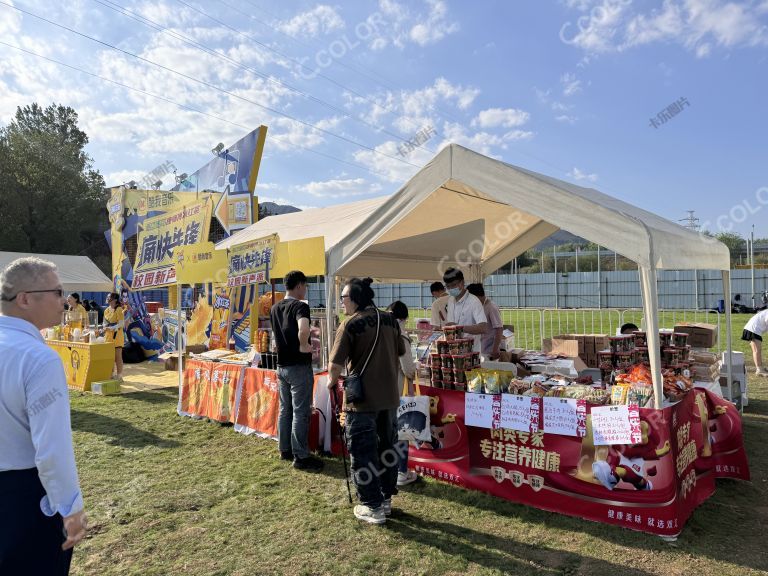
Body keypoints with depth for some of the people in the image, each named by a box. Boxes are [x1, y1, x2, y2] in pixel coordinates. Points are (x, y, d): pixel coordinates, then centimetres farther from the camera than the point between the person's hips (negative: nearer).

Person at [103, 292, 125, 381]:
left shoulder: (119, 309, -10)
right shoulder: (107, 310, 12)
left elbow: (121, 324, -14)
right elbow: (105, 322, 19)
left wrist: (111, 328, -21)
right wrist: (105, 327, -2)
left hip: (117, 335, -7)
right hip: (108, 335, 7)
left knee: (118, 357, -3)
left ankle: (119, 376, 2)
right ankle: (112, 375, 22)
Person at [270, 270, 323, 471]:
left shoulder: (275, 308, 8)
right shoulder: (300, 306, -17)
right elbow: (303, 330, -37)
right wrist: (304, 346, -21)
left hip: (282, 366, 8)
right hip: (299, 366, -8)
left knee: (285, 409, 16)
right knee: (300, 412, -1)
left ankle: (285, 449, 26)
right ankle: (300, 457, 5)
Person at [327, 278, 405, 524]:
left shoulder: (350, 324, -14)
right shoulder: (390, 320, 4)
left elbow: (336, 365, -17)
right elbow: (401, 353, 13)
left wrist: (332, 381, 3)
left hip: (362, 400, -6)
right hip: (390, 396, 6)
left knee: (363, 453, 7)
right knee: (387, 448, 19)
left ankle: (373, 507, 15)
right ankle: (386, 498, 31)